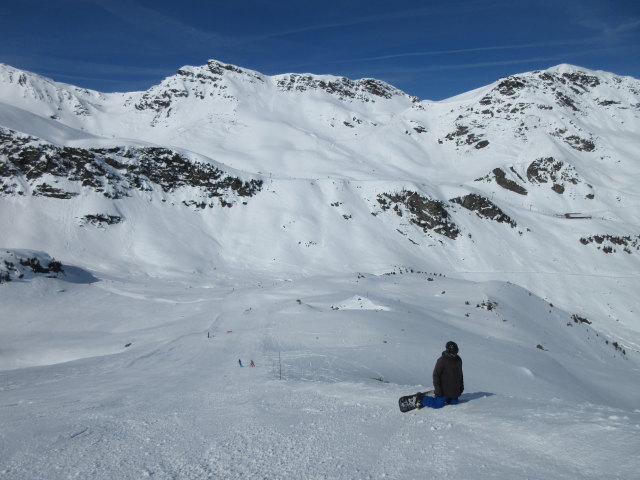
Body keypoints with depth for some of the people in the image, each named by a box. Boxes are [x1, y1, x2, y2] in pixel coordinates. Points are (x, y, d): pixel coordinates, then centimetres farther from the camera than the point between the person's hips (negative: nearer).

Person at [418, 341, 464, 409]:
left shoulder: (458, 360, 6)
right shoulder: (442, 360, -17)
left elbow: (460, 374, 20)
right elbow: (436, 375, -15)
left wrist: (461, 386, 21)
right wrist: (437, 388, -18)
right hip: (444, 390, -7)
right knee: (437, 405, -10)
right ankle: (421, 399, 9)